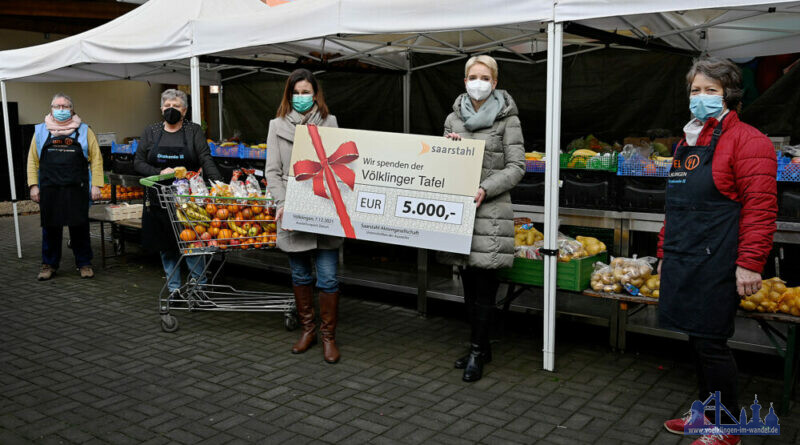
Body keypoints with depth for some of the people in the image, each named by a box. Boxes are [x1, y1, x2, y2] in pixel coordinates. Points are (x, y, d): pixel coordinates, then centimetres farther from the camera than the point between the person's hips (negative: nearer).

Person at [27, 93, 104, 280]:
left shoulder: (84, 130, 6)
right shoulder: (41, 131, 11)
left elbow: (96, 159, 2)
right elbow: (33, 160, 10)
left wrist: (96, 185, -6)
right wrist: (33, 185, 1)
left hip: (77, 189, -1)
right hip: (49, 190, 1)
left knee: (80, 227, 4)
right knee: (50, 228, 7)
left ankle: (84, 263, 16)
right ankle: (49, 265, 19)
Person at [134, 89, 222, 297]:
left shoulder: (194, 131, 3)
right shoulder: (151, 132, 10)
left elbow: (206, 160, -8)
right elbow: (138, 162, 7)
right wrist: (160, 172, -11)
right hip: (159, 199, 3)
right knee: (166, 246, 8)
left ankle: (200, 286, 9)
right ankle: (174, 288, 20)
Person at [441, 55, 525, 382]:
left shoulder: (506, 119, -1)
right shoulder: (454, 118, 13)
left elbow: (516, 166, -5)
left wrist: (485, 189, -18)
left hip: (490, 209, -5)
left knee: (483, 283, -5)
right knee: (469, 281, 10)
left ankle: (477, 350, 7)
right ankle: (481, 346, 23)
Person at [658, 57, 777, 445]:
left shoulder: (746, 141, -7)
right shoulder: (686, 143, 17)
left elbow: (760, 207, -15)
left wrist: (750, 263, -20)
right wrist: (665, 252, 20)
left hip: (716, 265, -7)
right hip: (681, 264, 8)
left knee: (710, 343, -1)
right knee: (695, 339, 15)